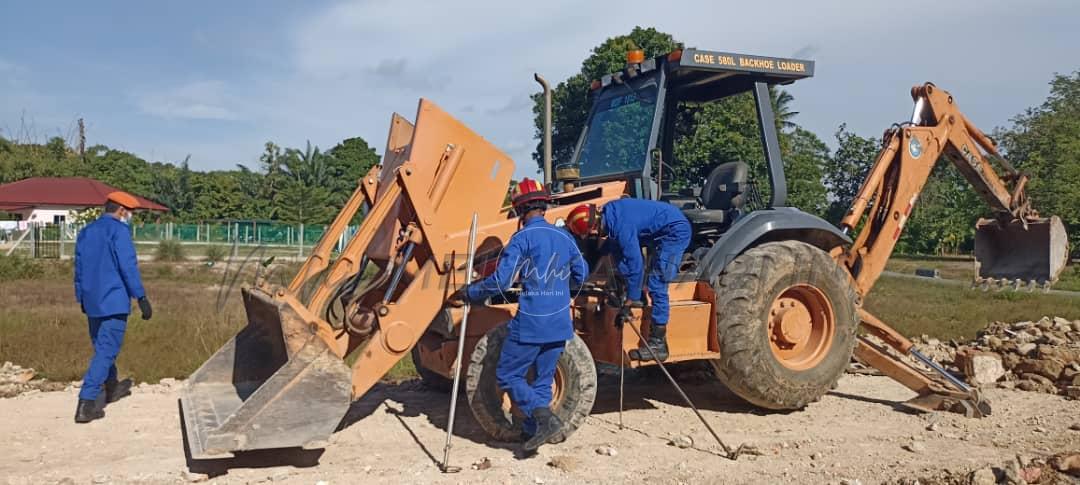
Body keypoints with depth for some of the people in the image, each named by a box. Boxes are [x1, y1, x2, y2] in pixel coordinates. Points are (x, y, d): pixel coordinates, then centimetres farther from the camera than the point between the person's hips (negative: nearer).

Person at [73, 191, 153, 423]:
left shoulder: (86, 232, 13)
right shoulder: (119, 230, -11)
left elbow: (79, 269, 18)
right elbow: (128, 267, -17)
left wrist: (82, 299, 27)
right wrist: (141, 298, -16)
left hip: (91, 302, 8)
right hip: (114, 301, -8)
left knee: (101, 346, 22)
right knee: (106, 351, -6)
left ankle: (112, 388, 42)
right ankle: (85, 403, -12)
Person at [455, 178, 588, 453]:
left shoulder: (522, 238, -11)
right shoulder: (564, 237, 8)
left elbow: (499, 281, -16)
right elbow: (580, 275, 18)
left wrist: (468, 293, -2)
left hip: (530, 324, -6)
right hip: (560, 324, 7)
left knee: (507, 375, 5)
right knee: (543, 379, 16)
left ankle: (544, 418, -9)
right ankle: (531, 431, 20)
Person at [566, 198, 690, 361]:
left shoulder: (621, 226, -29)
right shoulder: (608, 213, -2)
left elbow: (635, 263, -25)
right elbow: (611, 239, 21)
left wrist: (630, 299, -17)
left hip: (676, 231, -10)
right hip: (661, 231, 10)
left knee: (656, 284, -14)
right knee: (617, 246, 10)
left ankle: (658, 344, -10)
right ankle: (636, 295, 13)